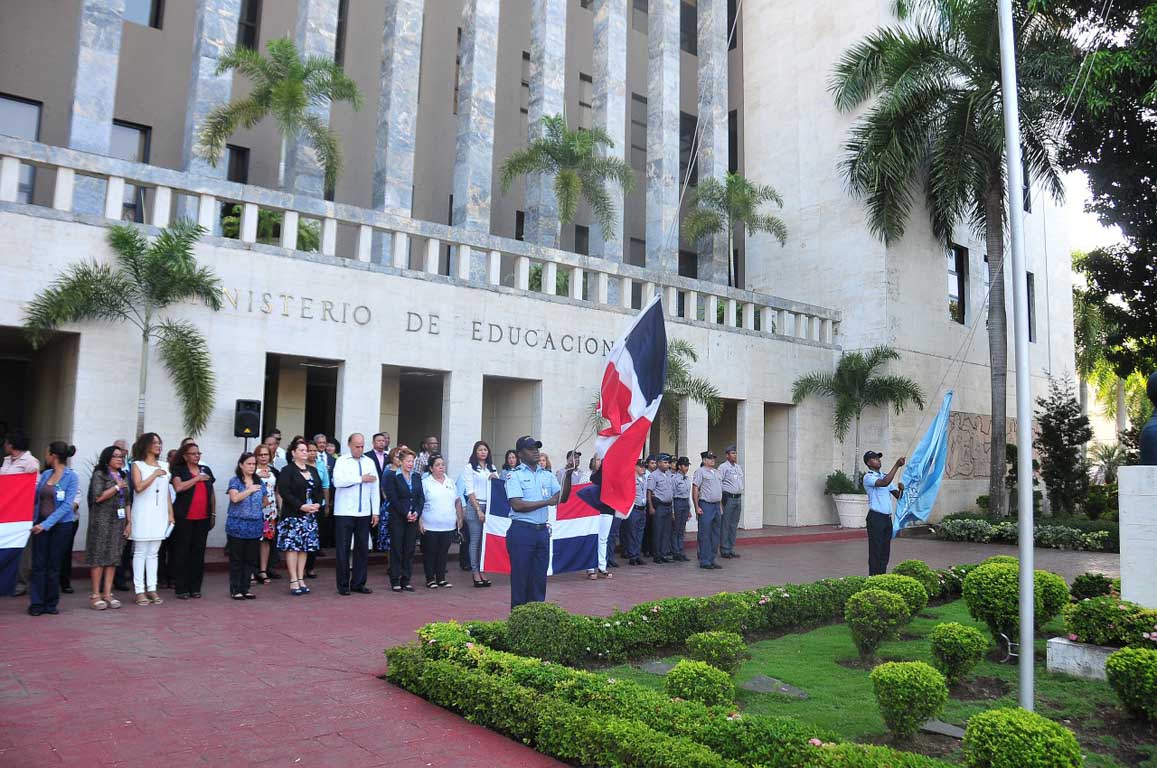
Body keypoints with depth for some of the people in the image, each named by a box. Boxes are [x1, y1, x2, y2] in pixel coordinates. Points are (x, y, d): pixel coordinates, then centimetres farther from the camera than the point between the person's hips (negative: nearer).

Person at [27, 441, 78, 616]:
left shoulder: (71, 477, -7)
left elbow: (67, 505, -14)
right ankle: (36, 604, 7)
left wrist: (47, 524, -19)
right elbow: (36, 499, 13)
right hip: (41, 524, 4)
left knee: (53, 565, 4)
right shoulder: (45, 474, 7)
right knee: (38, 564, 1)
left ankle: (51, 604, 14)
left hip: (61, 524, -4)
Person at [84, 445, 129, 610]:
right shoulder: (99, 475, -2)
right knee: (98, 556, -4)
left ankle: (108, 593, 9)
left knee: (113, 558, 5)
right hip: (102, 521, -6)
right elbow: (98, 497, -14)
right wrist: (117, 487, -9)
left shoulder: (121, 476, 16)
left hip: (118, 522, 6)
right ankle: (95, 595, 2)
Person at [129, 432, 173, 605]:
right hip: (143, 514, -4)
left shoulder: (163, 466, 14)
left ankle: (152, 589, 10)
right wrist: (155, 475, -12)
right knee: (140, 553, -1)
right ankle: (140, 591, 1)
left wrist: (170, 514, 10)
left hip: (160, 514, 4)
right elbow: (138, 487, -14)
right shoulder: (137, 465, 1)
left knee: (153, 553, 7)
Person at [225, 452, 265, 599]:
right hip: (237, 525, -4)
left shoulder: (259, 482, 11)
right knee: (236, 559, 2)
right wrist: (250, 489, -12)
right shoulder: (234, 481, -3)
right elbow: (235, 498, -19)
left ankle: (245, 589, 17)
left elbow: (264, 501, 22)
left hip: (255, 526, 5)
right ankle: (235, 590, 10)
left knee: (251, 559, 8)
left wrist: (257, 510, 8)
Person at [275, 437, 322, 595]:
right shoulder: (287, 471, -3)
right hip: (292, 515, -5)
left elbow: (319, 490, 14)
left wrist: (317, 504, -5)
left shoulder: (313, 470, 14)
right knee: (292, 547, -5)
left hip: (310, 515, 5)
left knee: (304, 547, 7)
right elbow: (284, 492, -12)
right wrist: (302, 506, -18)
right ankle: (294, 581, -2)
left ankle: (301, 579, 12)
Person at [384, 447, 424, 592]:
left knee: (410, 549, 6)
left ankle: (406, 580, 13)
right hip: (397, 518, -4)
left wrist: (416, 512, -8)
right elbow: (393, 498, -10)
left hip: (414, 518, 4)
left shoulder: (417, 476, 10)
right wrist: (406, 514, -15)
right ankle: (395, 581, 10)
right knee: (396, 549, 2)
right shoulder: (392, 476, -5)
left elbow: (421, 497, 7)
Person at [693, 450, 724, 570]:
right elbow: (695, 490, -10)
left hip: (716, 505, 8)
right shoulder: (700, 472, -6)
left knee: (715, 534, 10)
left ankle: (712, 560, 18)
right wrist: (697, 507, -15)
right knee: (705, 535, -5)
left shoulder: (717, 472, 17)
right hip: (705, 506, -8)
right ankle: (704, 561, 1)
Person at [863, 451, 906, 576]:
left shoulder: (885, 476, 16)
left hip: (887, 517, 8)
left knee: (885, 551, 11)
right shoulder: (868, 477, -9)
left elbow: (897, 495, 15)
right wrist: (897, 465, -27)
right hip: (876, 517, -7)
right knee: (875, 551, -4)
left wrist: (901, 489, -8)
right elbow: (884, 483, -28)